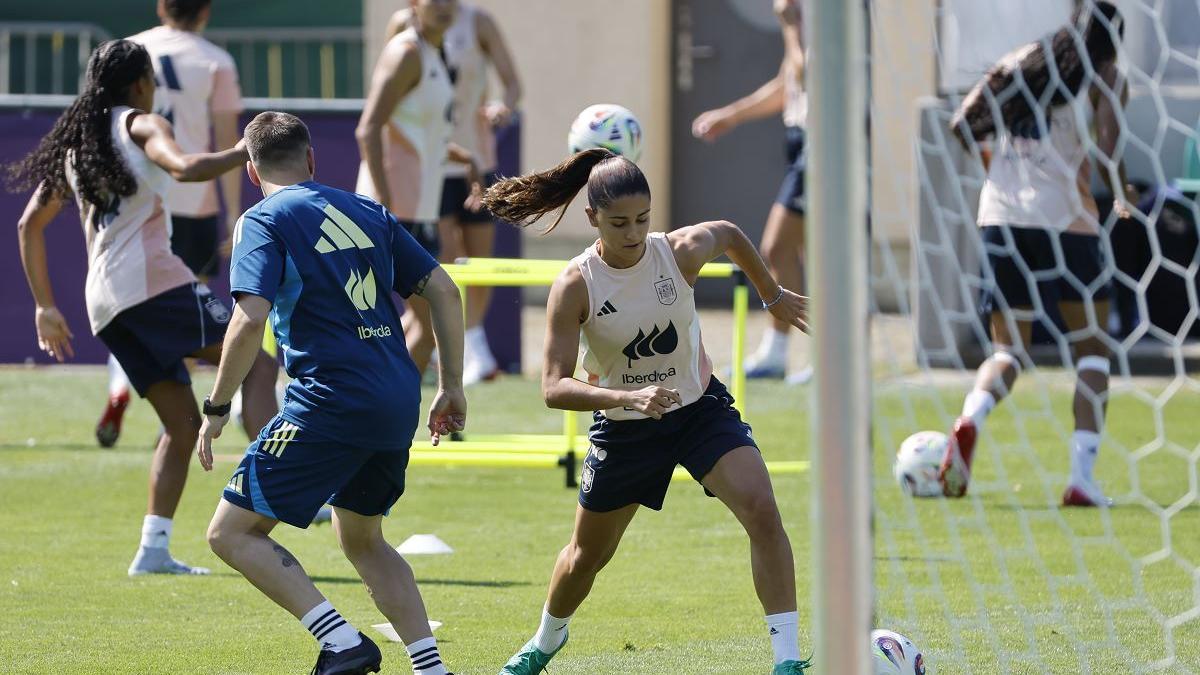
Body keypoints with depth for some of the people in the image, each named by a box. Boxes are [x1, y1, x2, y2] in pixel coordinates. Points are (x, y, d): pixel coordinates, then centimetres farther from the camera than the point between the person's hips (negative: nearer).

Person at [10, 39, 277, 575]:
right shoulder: (140, 124, 4)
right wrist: (245, 153, -7)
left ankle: (154, 549, 0)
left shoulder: (74, 143, 24)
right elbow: (184, 168, -18)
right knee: (254, 361, -13)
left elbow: (30, 223, 26)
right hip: (150, 278, -7)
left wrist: (45, 306, 29)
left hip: (104, 299, 7)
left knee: (182, 423, 11)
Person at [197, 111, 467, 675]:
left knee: (232, 533, 0)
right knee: (362, 540, 27)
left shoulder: (262, 222, -2)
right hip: (400, 406, 7)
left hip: (329, 402, -7)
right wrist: (452, 388, 20)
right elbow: (442, 291, 14)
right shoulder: (367, 212, 16)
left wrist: (216, 408, -7)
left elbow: (250, 319, -15)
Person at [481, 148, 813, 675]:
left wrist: (774, 297, 20)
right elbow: (554, 387, -27)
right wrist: (628, 396, -42)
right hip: (623, 428, 0)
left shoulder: (683, 251, -18)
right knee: (587, 556, 17)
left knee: (762, 512, -24)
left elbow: (731, 235, 7)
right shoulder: (575, 286, -23)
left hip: (700, 408, 0)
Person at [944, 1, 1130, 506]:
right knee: (1092, 347, 11)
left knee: (1009, 349, 13)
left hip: (1000, 213, 4)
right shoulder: (1104, 77, 2)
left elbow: (961, 125, 6)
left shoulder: (1019, 62, 14)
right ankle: (1082, 475, -1)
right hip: (1063, 217, -4)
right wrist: (1123, 195, 9)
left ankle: (970, 418, -20)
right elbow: (1108, 151, -10)